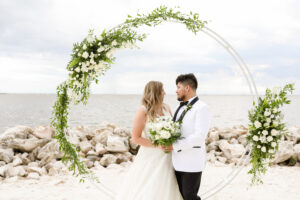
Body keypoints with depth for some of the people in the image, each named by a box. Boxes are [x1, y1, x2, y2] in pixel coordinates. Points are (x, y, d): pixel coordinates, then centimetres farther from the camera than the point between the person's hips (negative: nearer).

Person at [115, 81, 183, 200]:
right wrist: (157, 145, -18)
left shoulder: (166, 108, 4)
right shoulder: (143, 111, -12)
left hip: (167, 158, 5)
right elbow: (135, 138, -12)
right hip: (150, 158, -5)